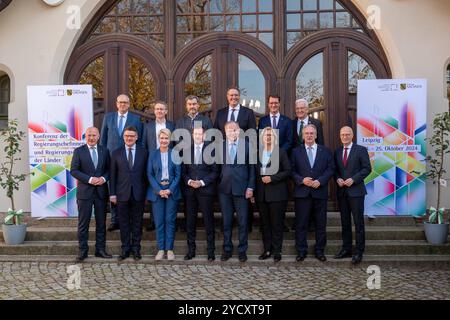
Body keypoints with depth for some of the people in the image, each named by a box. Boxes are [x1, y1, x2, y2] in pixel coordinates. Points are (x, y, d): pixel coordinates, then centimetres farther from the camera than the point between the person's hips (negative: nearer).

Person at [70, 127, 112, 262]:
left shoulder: (104, 151, 9)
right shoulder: (79, 151, 0)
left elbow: (109, 169, 10)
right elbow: (73, 170, -6)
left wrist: (104, 178, -10)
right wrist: (89, 179, -16)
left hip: (101, 191, 3)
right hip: (85, 192, -3)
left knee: (101, 222, 8)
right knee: (83, 223, 2)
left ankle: (100, 249, 17)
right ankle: (83, 251, 11)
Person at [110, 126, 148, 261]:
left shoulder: (144, 152, 4)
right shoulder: (116, 153, 5)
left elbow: (146, 173, 4)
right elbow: (113, 175, 4)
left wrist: (147, 192, 0)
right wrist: (112, 193, -1)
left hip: (138, 193, 0)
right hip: (122, 193, 0)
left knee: (137, 222, 7)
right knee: (124, 223, 7)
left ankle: (136, 248, 18)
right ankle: (125, 249, 17)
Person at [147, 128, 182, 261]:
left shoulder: (175, 154, 3)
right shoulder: (153, 154, 3)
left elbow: (178, 174, 1)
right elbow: (149, 174, 0)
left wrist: (170, 190, -11)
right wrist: (159, 190, -10)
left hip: (172, 191, 0)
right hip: (157, 191, 0)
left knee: (170, 220, 2)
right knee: (159, 221, 2)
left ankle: (169, 249, 10)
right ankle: (161, 249, 11)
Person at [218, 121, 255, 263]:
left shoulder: (247, 146, 3)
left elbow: (251, 168, 2)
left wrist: (250, 187, -5)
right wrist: (218, 184, 0)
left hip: (241, 188, -1)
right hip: (224, 189, 2)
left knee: (243, 221, 3)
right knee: (226, 221, 9)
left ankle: (242, 250, 16)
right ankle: (227, 249, 20)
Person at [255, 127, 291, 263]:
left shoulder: (281, 152, 1)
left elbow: (287, 171, -4)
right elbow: (254, 171, 13)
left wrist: (272, 178, -12)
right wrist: (261, 179, -3)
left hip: (277, 193, -3)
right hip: (262, 194, 3)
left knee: (277, 223, 1)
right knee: (265, 223, 8)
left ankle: (277, 251, 9)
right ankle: (267, 250, 17)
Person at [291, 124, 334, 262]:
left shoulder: (325, 151, 9)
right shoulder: (296, 152, 7)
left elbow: (330, 169, 3)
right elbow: (292, 170, 1)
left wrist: (320, 181, -11)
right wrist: (302, 180, -14)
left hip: (320, 192, 1)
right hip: (302, 192, -1)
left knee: (321, 224, 7)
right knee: (301, 224, 2)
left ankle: (320, 250, 18)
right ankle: (301, 251, 12)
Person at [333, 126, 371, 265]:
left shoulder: (361, 150, -2)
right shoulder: (337, 152, 12)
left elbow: (367, 168, -5)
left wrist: (353, 179, -14)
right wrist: (338, 179, -4)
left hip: (356, 191, -5)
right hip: (342, 191, 5)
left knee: (358, 222, -2)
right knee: (345, 222, 10)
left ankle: (359, 252, 4)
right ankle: (346, 249, 19)